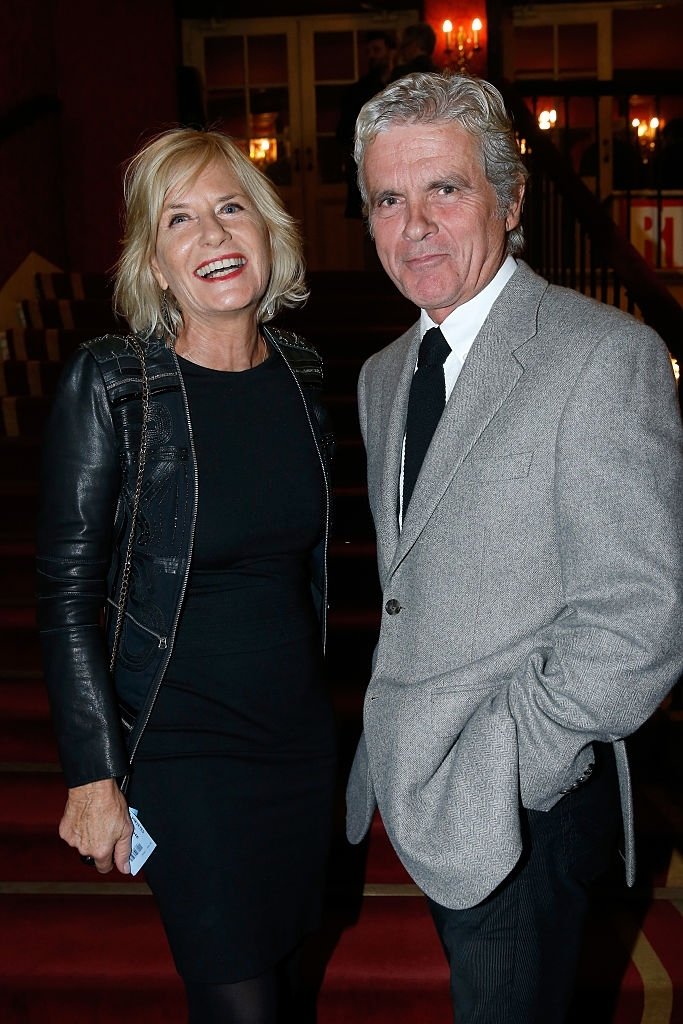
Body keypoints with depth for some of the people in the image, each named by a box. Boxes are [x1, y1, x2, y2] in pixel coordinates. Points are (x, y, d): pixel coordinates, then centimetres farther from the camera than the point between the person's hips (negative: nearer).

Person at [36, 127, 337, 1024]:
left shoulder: (300, 373, 2)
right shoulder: (110, 383, -14)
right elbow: (66, 594, -12)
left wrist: (316, 692, 14)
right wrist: (94, 775, -13)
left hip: (302, 733, 5)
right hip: (182, 748, -5)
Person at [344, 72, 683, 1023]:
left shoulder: (605, 355, -17)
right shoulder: (384, 375, 9)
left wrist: (491, 776, -18)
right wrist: (394, 746, 8)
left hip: (525, 803, -7)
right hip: (412, 785, 7)